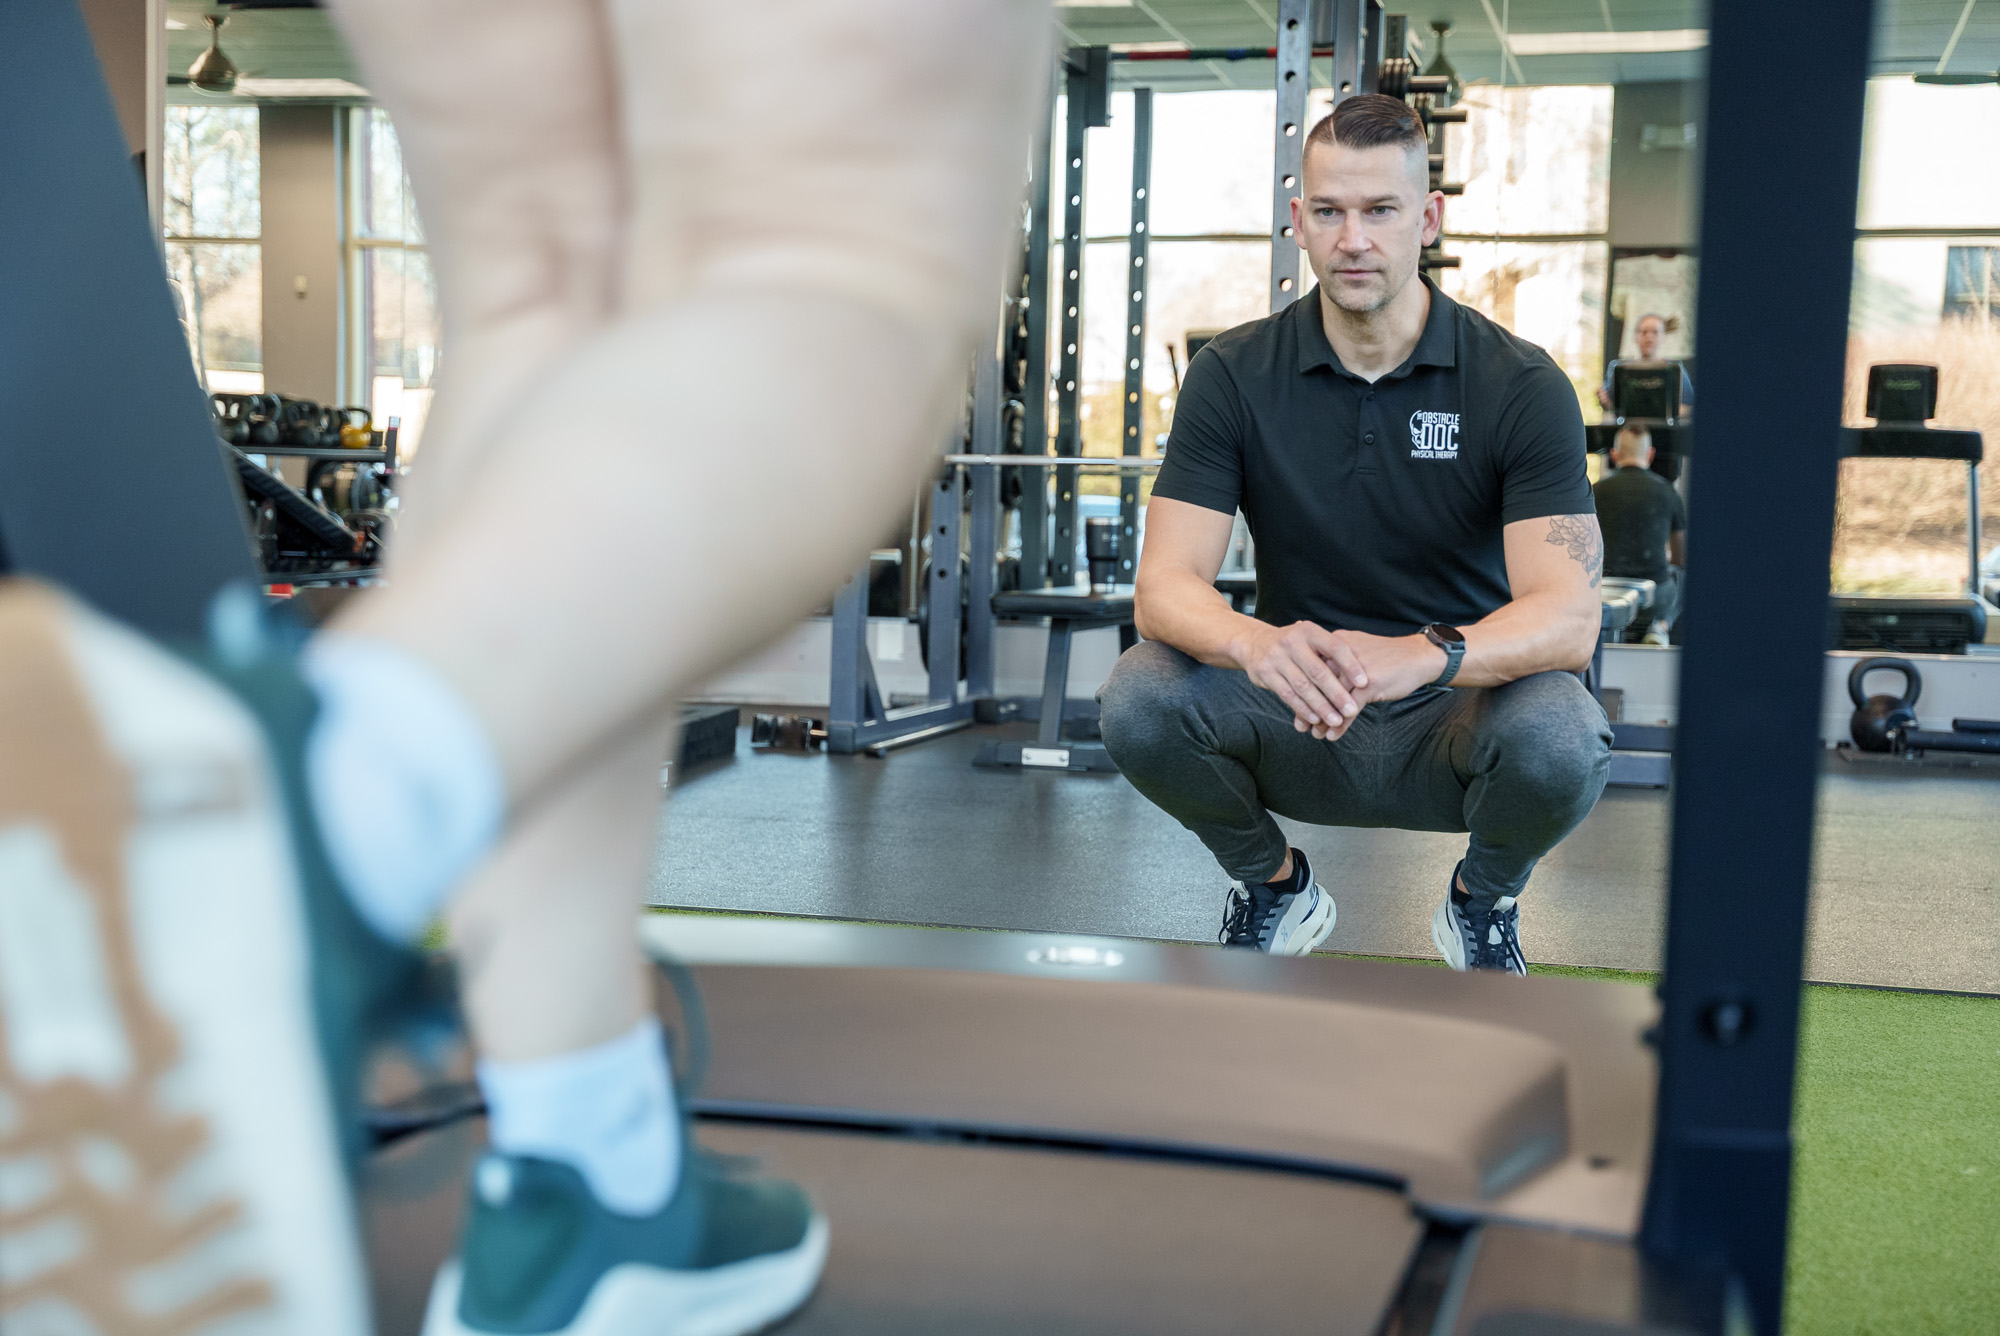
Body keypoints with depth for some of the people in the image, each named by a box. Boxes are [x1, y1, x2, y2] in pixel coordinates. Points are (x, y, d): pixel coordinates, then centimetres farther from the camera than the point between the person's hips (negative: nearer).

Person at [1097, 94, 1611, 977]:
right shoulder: (1234, 375, -7)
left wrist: (1428, 655, -43)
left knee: (1559, 742, -35)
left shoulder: (1520, 385, -12)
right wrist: (1255, 643, -40)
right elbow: (1166, 586, -16)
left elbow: (1567, 615, -22)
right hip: (1294, 712, 1)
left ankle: (1483, 899, 3)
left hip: (1454, 713, -1)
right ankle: (1275, 886, 4)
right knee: (1136, 703, -28)